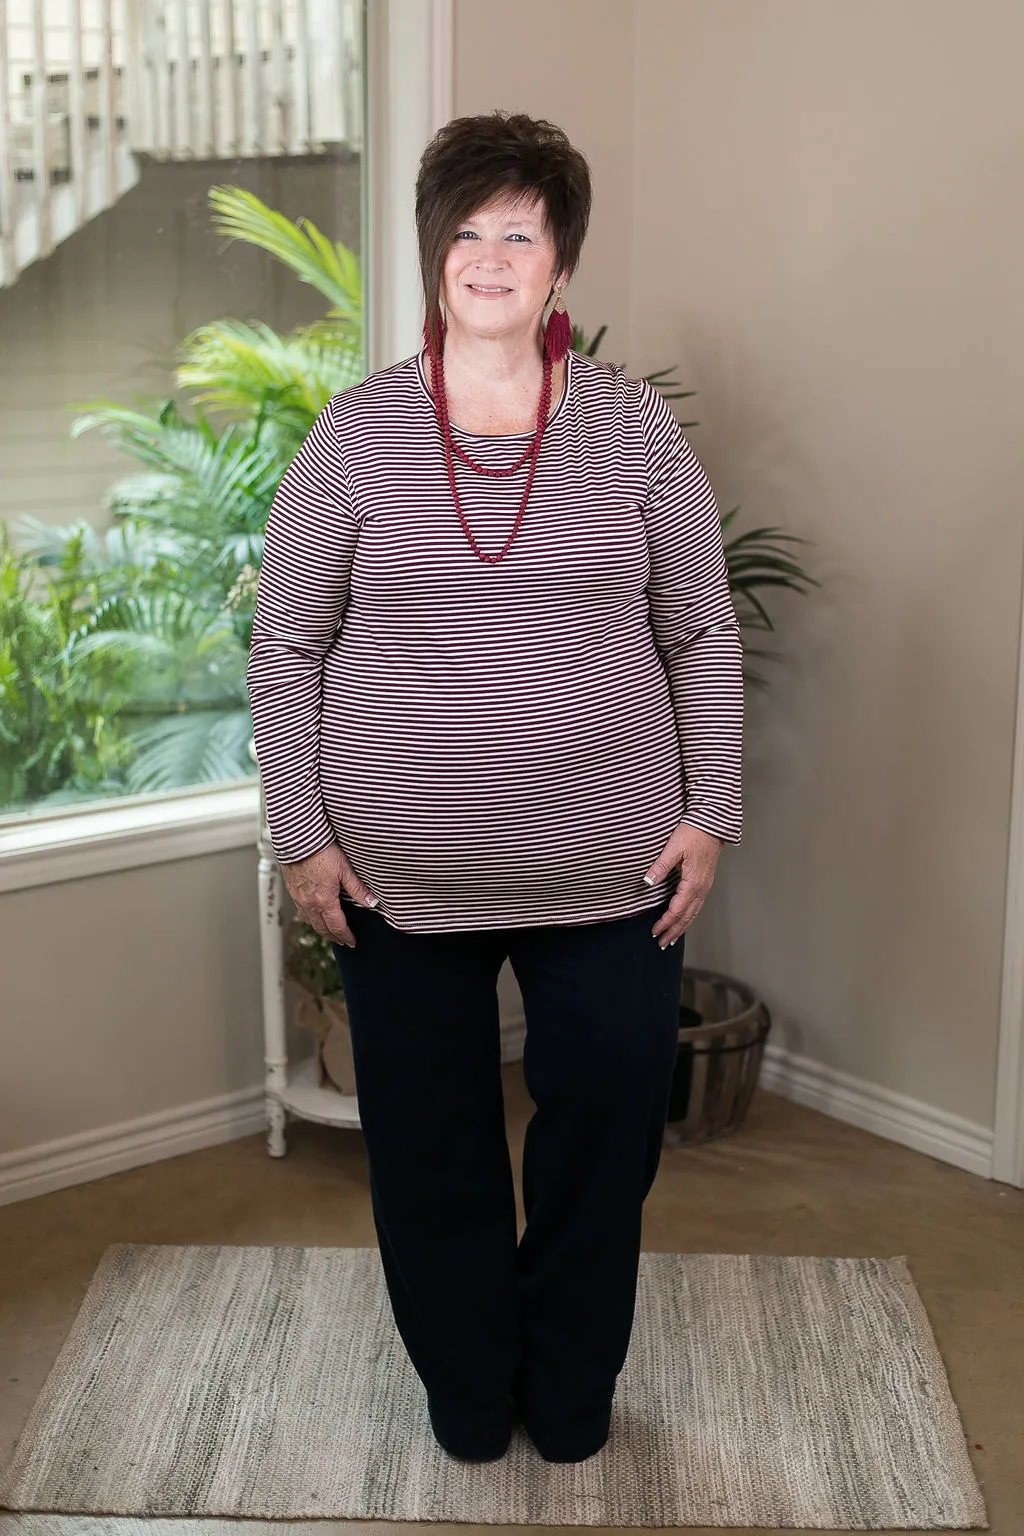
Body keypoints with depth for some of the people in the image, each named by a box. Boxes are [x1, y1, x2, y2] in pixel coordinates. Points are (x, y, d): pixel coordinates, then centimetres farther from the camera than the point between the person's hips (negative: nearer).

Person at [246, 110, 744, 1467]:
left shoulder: (635, 427, 0)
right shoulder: (354, 435, -2)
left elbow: (703, 635, 4)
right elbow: (286, 649, 1)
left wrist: (708, 813, -1)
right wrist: (302, 835, -3)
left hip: (612, 871, 1)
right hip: (402, 878, 0)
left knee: (607, 1128, 11)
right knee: (429, 1147, 12)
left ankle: (569, 1382, 36)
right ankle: (465, 1387, 37)